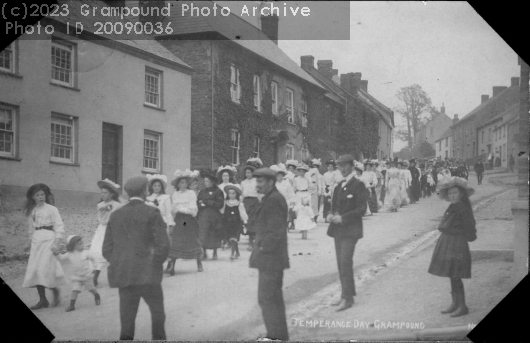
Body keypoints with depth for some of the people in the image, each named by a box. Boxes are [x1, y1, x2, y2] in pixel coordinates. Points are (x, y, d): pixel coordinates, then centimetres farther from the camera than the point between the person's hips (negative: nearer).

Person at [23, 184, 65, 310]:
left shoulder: (52, 209, -4)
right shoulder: (31, 212, 11)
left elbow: (60, 227, -8)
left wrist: (56, 243, -15)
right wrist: (29, 242, 18)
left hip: (49, 239, -6)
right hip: (36, 241, 6)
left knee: (44, 269, -14)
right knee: (34, 270, 0)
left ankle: (56, 292, 9)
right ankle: (42, 299, 7)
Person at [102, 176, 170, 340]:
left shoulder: (116, 215, 9)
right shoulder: (152, 213, -6)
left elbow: (107, 249, 9)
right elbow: (163, 245, -11)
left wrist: (121, 264, 15)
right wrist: (155, 265, 3)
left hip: (123, 276, 4)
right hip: (146, 274, -4)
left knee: (127, 319, 7)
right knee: (157, 314, 14)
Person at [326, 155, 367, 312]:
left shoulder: (358, 185, -8)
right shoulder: (339, 186, 15)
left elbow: (361, 209, -13)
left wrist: (342, 218, -19)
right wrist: (330, 215, -2)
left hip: (350, 230, -8)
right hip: (338, 230, 8)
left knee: (345, 263, -10)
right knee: (341, 263, 10)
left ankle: (347, 298, -5)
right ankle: (347, 294, 19)